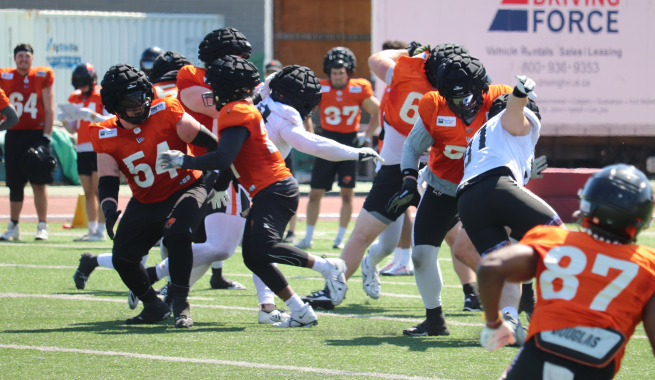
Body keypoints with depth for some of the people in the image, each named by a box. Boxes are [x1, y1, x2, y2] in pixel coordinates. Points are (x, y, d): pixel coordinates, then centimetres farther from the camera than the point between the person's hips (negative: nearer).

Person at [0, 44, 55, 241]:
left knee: (39, 182, -4)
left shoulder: (42, 77, 0)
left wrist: (46, 137, -6)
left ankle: (43, 226, 2)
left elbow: (49, 109, 1)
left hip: (36, 134, -2)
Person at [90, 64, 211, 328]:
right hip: (145, 203, 4)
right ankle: (154, 307, 24)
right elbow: (107, 181, -8)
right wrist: (109, 210, -26)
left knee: (176, 235, -32)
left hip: (186, 189, -4)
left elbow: (210, 144, -10)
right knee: (122, 258, 0)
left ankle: (181, 306, -21)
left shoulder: (165, 113, -16)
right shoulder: (106, 137, -9)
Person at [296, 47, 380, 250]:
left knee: (347, 193, 1)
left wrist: (366, 136, 1)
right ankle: (308, 237, 11)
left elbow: (377, 113, 7)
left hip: (350, 143, 0)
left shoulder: (360, 89, -6)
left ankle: (340, 238, 10)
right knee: (315, 193, 1)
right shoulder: (320, 89, -7)